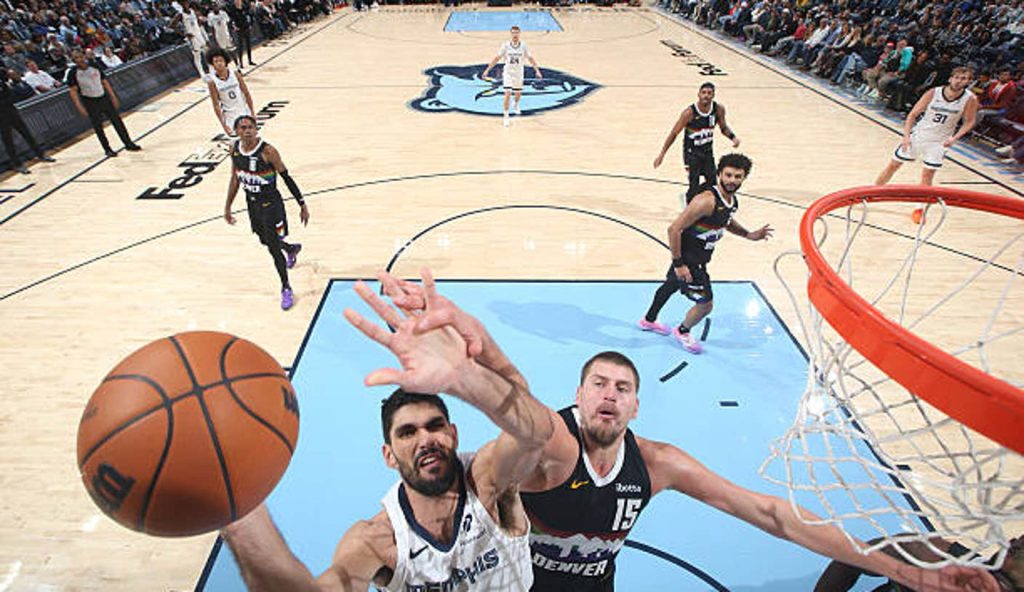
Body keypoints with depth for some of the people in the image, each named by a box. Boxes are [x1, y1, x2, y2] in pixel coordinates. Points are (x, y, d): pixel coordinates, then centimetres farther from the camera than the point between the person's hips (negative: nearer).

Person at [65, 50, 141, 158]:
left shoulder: (94, 67, -2)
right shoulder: (72, 73, -10)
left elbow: (105, 82, 7)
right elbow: (73, 91, -8)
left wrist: (113, 97, 3)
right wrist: (79, 107, -15)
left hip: (103, 97, 3)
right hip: (90, 101, -3)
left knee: (117, 121, 4)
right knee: (98, 126, 2)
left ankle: (129, 144, 13)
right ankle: (107, 149, 10)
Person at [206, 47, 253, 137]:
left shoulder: (235, 74, -5)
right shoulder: (212, 82, -9)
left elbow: (246, 94, 0)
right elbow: (216, 105, -8)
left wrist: (252, 113, -3)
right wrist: (223, 125, -14)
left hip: (244, 112, 2)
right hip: (230, 117, -2)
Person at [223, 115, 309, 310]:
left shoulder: (267, 151, -20)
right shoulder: (235, 149, -2)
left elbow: (287, 178, -15)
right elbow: (235, 179, 10)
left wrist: (302, 205, -14)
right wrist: (228, 206, 13)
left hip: (270, 204, -7)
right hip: (251, 203, 7)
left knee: (274, 248, -5)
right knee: (266, 241, 23)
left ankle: (286, 289, 13)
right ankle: (292, 249, 58)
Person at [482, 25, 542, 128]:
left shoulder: (523, 46, -8)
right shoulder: (505, 45, -11)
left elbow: (530, 59, -3)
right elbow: (497, 58, -9)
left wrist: (537, 70, -11)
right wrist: (487, 69, -14)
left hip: (519, 73, 3)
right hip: (508, 72, -3)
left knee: (518, 93, 20)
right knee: (508, 93, -16)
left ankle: (516, 106, 54)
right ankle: (505, 116, -8)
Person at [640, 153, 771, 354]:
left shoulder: (732, 200, -1)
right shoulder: (707, 201, -30)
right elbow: (674, 229, -30)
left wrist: (749, 235, 7)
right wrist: (678, 263, -28)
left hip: (699, 257, 10)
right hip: (687, 258, -10)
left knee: (671, 285, 27)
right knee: (705, 303, -2)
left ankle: (649, 320, 52)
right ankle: (682, 332, 28)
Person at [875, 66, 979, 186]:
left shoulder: (970, 100, -13)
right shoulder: (933, 93, -14)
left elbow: (969, 122, -1)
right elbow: (913, 114, -7)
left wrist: (954, 138, -18)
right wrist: (906, 136, -18)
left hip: (940, 142, 0)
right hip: (918, 135, 0)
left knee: (927, 175, -2)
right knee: (893, 165, 5)